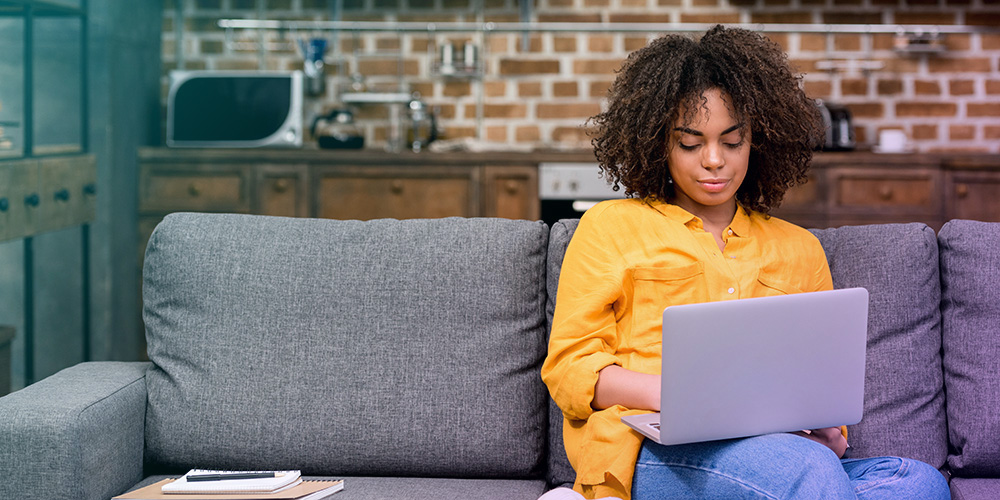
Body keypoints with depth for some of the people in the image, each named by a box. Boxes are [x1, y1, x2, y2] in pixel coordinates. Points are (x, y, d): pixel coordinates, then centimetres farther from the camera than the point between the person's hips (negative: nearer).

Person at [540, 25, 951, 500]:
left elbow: (826, 382, 25)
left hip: (765, 451, 6)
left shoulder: (799, 249, 27)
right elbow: (569, 365, 7)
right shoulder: (611, 226, 16)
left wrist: (824, 431, -1)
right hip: (650, 454, -6)